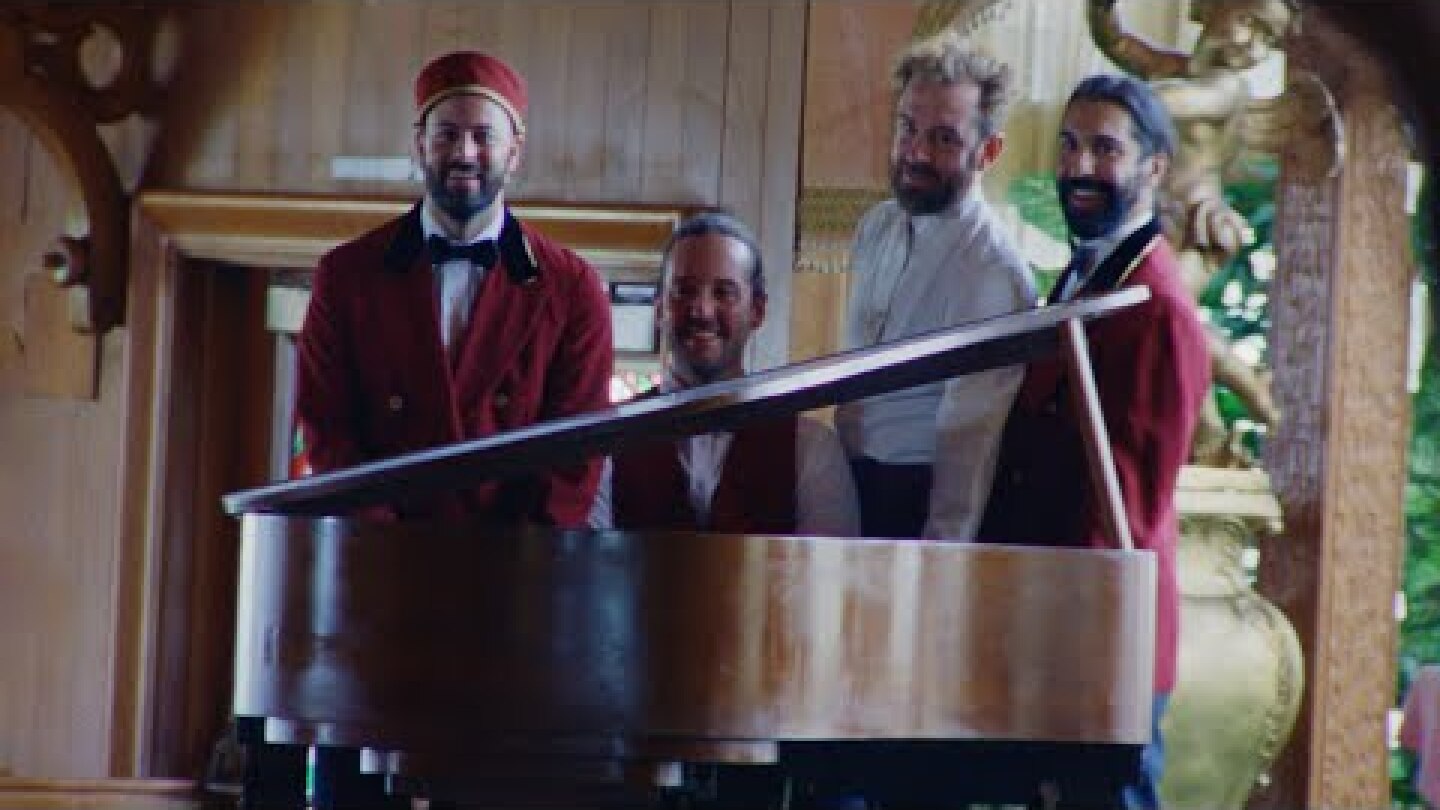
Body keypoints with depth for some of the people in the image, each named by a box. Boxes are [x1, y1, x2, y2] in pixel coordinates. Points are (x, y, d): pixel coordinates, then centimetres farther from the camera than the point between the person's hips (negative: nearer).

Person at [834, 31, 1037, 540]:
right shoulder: (876, 227, 7)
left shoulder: (994, 272, -18)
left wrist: (937, 569, -22)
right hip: (847, 482, 7)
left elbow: (969, 440, -20)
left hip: (920, 502, -7)